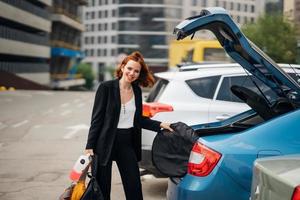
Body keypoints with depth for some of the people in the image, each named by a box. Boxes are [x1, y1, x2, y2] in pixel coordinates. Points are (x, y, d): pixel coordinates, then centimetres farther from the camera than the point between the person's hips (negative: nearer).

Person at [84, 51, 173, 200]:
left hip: (127, 143, 5)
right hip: (106, 142, -4)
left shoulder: (137, 90, 7)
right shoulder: (106, 87, -9)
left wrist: (160, 125, 3)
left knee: (134, 188, 6)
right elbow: (97, 118, -9)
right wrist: (90, 147, -13)